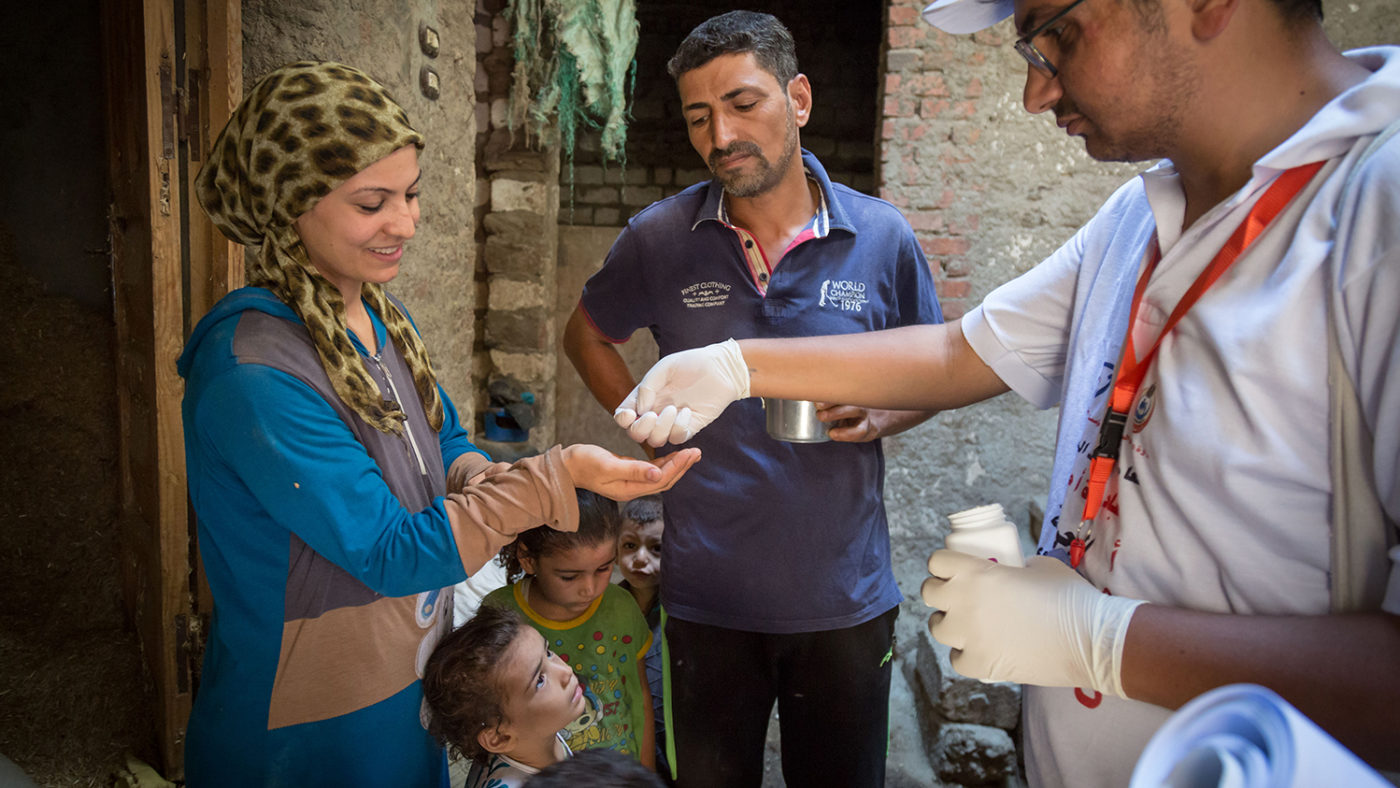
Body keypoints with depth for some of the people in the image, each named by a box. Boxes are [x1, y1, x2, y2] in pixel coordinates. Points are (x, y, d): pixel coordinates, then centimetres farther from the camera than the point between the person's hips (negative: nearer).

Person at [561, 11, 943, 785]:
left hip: (844, 598, 1)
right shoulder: (659, 239, -6)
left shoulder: (883, 239, -5)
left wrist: (877, 418, -14)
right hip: (707, 597, 0)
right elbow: (587, 334, 11)